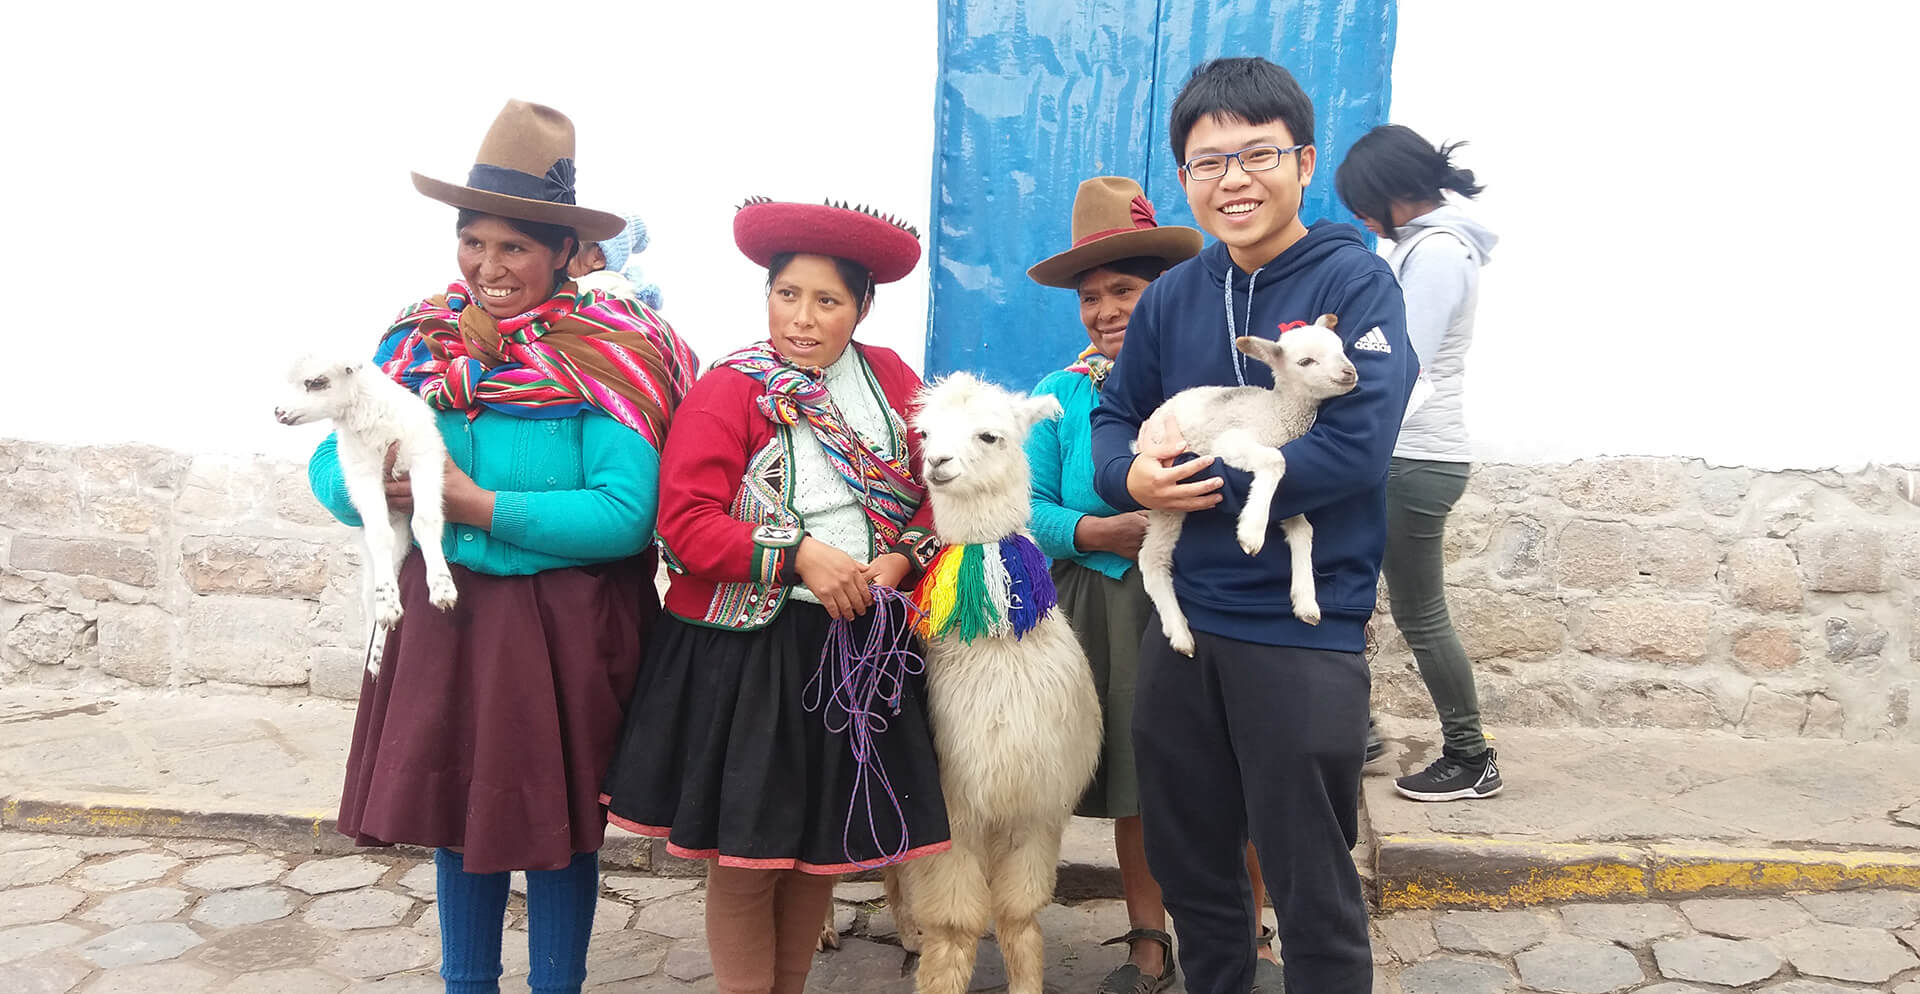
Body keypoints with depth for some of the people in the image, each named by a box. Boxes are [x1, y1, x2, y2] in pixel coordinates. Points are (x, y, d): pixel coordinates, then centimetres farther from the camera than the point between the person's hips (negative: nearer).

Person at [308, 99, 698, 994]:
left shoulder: (610, 354, -13)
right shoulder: (421, 339, 1)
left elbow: (627, 513, -21)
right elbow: (330, 464, 1)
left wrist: (476, 504, -21)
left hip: (567, 632, -4)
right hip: (443, 616, 4)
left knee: (558, 819, 11)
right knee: (456, 806, 17)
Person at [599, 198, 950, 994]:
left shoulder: (893, 382, 7)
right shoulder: (727, 392, -7)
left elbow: (929, 497, 10)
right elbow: (685, 521, -14)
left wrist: (900, 560, -9)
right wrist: (800, 554, -21)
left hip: (859, 647, 4)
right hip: (746, 650, -4)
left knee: (826, 840, 15)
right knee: (745, 852, 5)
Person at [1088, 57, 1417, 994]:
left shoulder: (1355, 280, -10)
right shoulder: (1170, 298, 6)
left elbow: (1353, 448, -20)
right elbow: (1115, 419, 11)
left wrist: (1202, 480, -17)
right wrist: (1131, 477, -12)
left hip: (1305, 631, -5)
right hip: (1182, 619, 6)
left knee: (1312, 889, 8)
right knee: (1186, 862, 21)